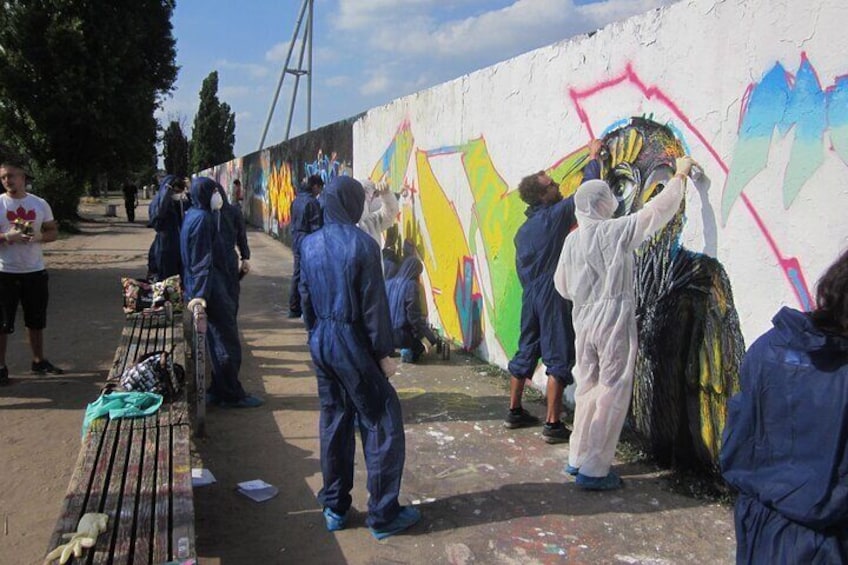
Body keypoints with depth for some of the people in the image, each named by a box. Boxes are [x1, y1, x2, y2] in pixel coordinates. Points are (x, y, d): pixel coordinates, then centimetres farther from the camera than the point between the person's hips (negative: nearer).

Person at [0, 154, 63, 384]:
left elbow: (53, 232, 8)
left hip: (35, 271, 3)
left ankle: (39, 361, 29)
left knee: (36, 321, 15)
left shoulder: (40, 204, 3)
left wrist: (38, 237, -12)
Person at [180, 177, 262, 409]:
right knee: (227, 343, -1)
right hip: (213, 290, -10)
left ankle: (221, 391, 26)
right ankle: (231, 395, 10)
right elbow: (201, 263, -22)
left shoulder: (197, 215, 12)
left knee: (219, 340, 17)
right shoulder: (202, 219, -17)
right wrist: (201, 298, -24)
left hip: (216, 287, 10)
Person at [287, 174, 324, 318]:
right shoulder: (312, 202, -15)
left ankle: (294, 309, 21)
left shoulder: (296, 200, 11)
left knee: (297, 274, 14)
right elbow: (316, 227, -16)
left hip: (296, 241, 8)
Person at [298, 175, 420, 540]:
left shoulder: (310, 244, 3)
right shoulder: (362, 244, -16)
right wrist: (384, 353, -7)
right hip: (353, 345, -6)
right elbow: (374, 305, -15)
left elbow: (306, 298, 9)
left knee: (333, 421, 16)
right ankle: (383, 514, 13)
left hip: (322, 342, 7)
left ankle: (334, 508, 25)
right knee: (382, 424, 5)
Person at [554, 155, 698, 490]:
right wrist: (679, 176, 6)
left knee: (587, 388, 16)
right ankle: (593, 470, 4)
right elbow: (656, 211, -7)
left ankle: (578, 458, 25)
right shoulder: (615, 231, -11)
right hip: (614, 321, -6)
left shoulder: (572, 240, 5)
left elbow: (562, 285, 10)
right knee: (612, 393, 1)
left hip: (584, 321, 6)